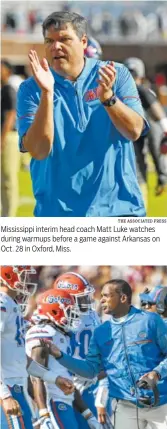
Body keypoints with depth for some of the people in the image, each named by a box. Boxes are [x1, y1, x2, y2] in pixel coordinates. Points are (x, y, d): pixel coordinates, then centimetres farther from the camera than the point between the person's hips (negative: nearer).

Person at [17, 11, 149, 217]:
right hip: (57, 212, 0)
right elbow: (39, 150, -12)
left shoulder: (116, 75, 2)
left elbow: (134, 130, -8)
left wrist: (107, 97, -24)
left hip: (118, 207, 0)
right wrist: (46, 94, -21)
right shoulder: (31, 89, 0)